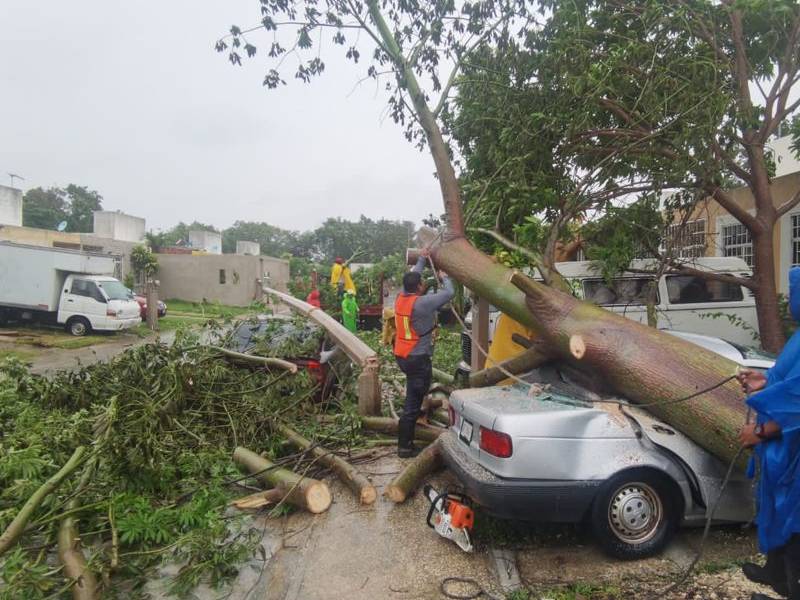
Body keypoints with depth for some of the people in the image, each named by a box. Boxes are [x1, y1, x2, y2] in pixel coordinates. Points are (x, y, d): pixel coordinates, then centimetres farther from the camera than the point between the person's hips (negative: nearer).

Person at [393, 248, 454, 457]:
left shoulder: (400, 298, 1)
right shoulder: (421, 303, -20)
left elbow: (412, 277, 19)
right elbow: (448, 293, -12)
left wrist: (422, 259, 28)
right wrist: (444, 278, 7)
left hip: (401, 355, 9)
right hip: (418, 359, -9)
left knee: (415, 395, 30)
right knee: (412, 403, -3)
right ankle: (405, 447, 3)